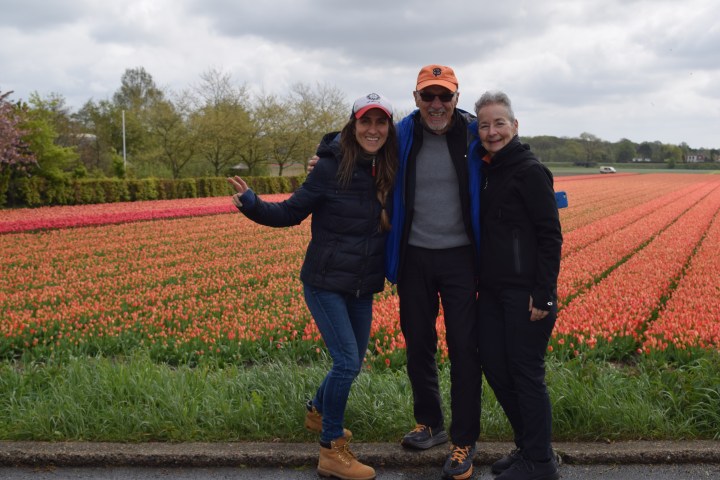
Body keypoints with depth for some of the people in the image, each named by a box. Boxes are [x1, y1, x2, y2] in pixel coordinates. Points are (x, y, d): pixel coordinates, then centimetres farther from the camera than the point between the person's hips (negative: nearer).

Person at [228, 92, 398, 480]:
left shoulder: (389, 170, -2)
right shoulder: (332, 166, -15)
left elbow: (395, 223, 8)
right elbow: (291, 213, -12)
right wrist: (252, 205, -27)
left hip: (363, 287, 6)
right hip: (326, 282, -6)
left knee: (352, 363, 17)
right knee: (346, 361, -12)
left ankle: (318, 411, 46)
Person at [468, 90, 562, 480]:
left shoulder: (530, 171, -11)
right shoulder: (486, 172, 12)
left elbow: (550, 236, -14)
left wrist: (544, 294, -18)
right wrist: (479, 280, 14)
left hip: (525, 292, -8)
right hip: (492, 289, 8)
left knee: (525, 373, -1)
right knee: (494, 367, 11)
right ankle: (527, 447, 28)